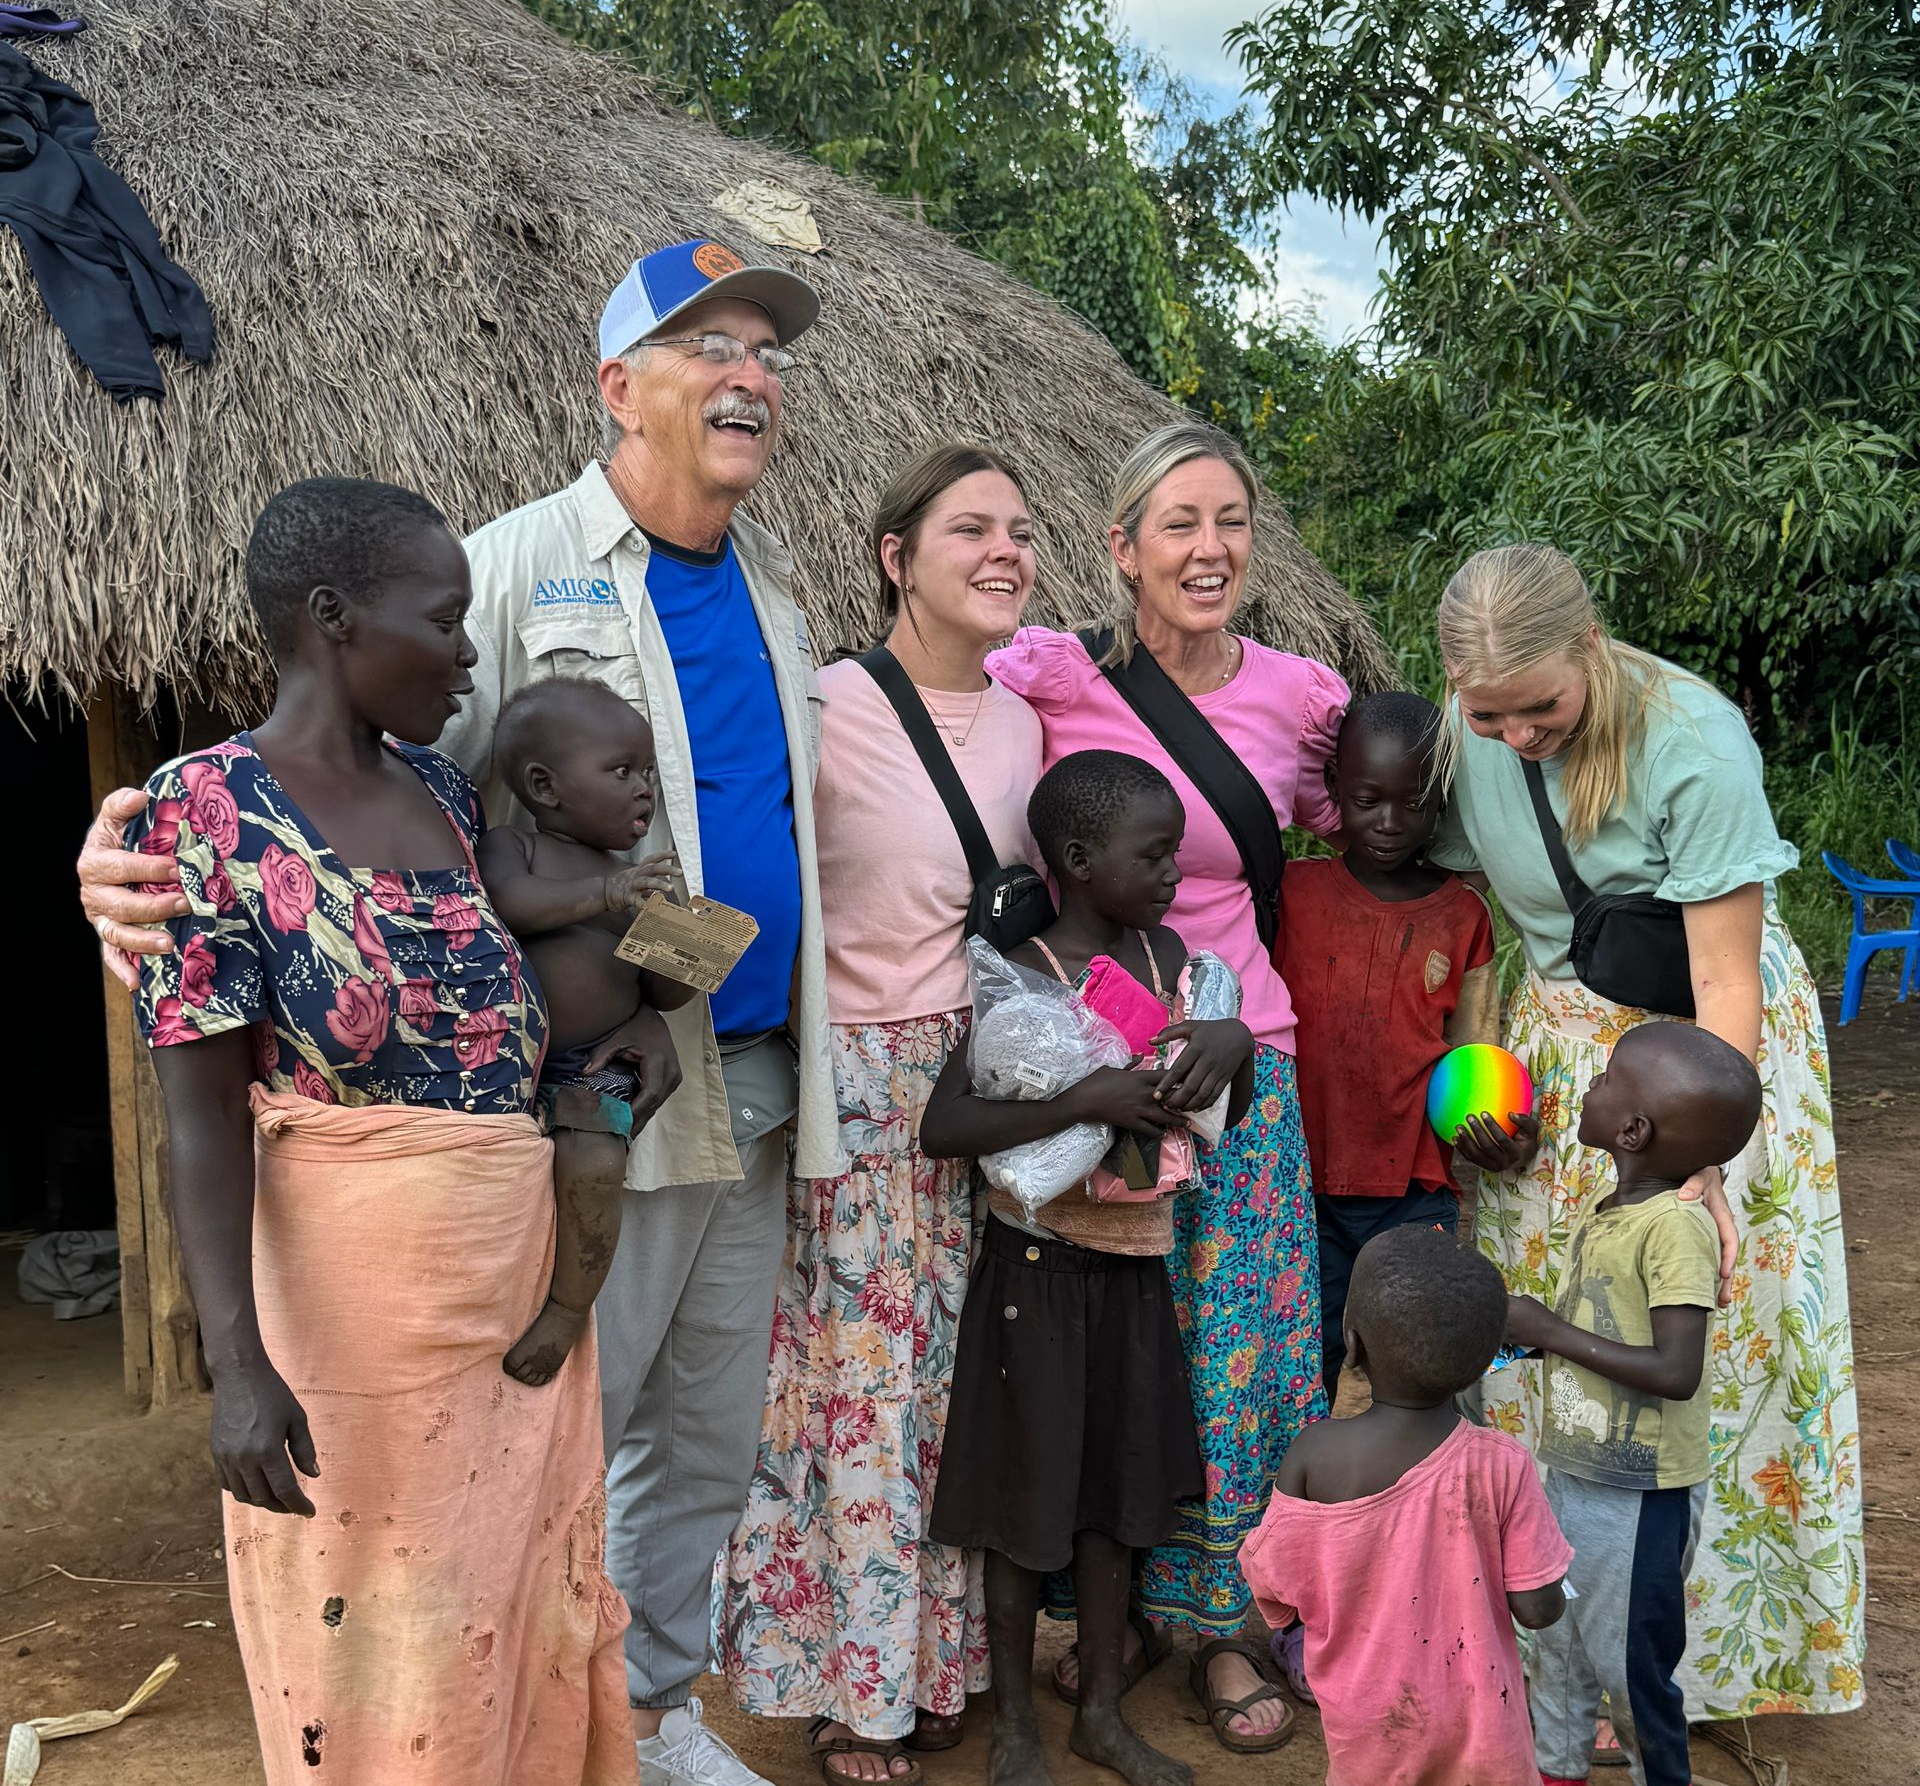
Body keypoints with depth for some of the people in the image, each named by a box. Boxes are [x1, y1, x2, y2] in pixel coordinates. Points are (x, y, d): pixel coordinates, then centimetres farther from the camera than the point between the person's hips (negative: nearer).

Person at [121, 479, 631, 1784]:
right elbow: (203, 1113, -15)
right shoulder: (209, 809, -13)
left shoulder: (447, 791, 6)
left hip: (527, 1274, 7)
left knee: (528, 1596, 19)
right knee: (375, 1624, 9)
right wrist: (239, 1364, -21)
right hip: (358, 1284, -6)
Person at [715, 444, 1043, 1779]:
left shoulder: (1021, 724, 8)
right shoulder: (826, 711, -12)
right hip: (853, 1084, -6)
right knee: (856, 1377, 3)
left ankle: (936, 1658, 31)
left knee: (956, 1370, 13)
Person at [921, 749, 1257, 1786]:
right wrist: (1088, 1100, -30)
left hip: (1136, 1264, 6)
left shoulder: (1165, 953, 3)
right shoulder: (1026, 979, -16)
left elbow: (1229, 1110, 13)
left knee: (1123, 1487, 16)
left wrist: (1235, 1040, -10)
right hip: (1042, 1265, -6)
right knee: (1029, 1491, 7)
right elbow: (940, 1128, -25)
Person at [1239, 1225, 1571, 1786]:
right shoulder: (1501, 1465, -22)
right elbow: (1538, 1609, -15)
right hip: (1475, 1720, 0)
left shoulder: (1313, 1455, -21)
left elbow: (1272, 1589, -11)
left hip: (1368, 1721, 1)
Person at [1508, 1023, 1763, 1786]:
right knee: (1557, 1644, 22)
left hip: (1641, 1494, -8)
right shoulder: (1598, 1216, 3)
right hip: (1572, 1473, 8)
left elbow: (1676, 1372, -29)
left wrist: (1549, 1331, -24)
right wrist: (1516, 1323, -2)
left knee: (1629, 1662, 9)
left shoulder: (1677, 1228, -23)